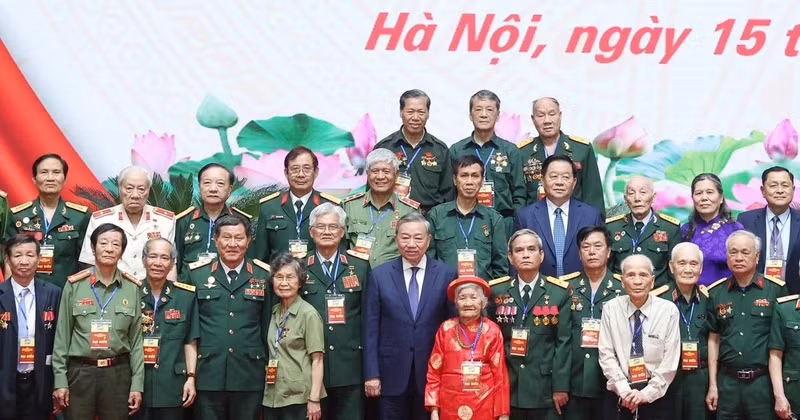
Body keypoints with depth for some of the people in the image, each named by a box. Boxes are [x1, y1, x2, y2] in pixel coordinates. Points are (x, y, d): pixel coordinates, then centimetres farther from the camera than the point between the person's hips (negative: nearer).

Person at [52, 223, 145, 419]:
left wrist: (137, 384, 1)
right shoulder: (75, 285, -1)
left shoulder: (132, 288, 2)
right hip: (80, 372, -1)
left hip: (118, 373, 1)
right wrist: (60, 380, -2)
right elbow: (62, 335, 1)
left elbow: (136, 339, 4)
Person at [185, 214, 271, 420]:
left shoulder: (264, 276, 5)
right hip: (208, 374, 0)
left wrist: (268, 366, 8)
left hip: (249, 375, 0)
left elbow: (268, 326, 9)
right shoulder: (196, 274, 5)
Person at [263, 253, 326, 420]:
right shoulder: (273, 312, 10)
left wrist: (314, 399, -16)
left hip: (299, 398, -5)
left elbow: (317, 360, -10)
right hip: (271, 397, 6)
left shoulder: (309, 314, -8)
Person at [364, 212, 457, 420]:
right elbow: (371, 328, 2)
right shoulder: (379, 275, 2)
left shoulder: (446, 274, 0)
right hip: (392, 374, 0)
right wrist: (371, 374, -3)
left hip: (432, 374, 0)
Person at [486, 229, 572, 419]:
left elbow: (563, 342, -1)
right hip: (505, 387, 1)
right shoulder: (495, 291, 4)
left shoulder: (560, 292, 1)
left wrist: (561, 386, -6)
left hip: (544, 389, -1)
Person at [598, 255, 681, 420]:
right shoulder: (611, 309, -3)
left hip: (657, 396, -1)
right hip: (621, 397, 1)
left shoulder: (669, 310, -6)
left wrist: (647, 393, -11)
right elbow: (606, 354, -4)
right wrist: (624, 390, -12)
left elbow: (670, 360, -6)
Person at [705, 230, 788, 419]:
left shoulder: (776, 290, -4)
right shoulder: (716, 293, 4)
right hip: (727, 381, 2)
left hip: (764, 381, -2)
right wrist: (712, 385, 6)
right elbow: (713, 339, 9)